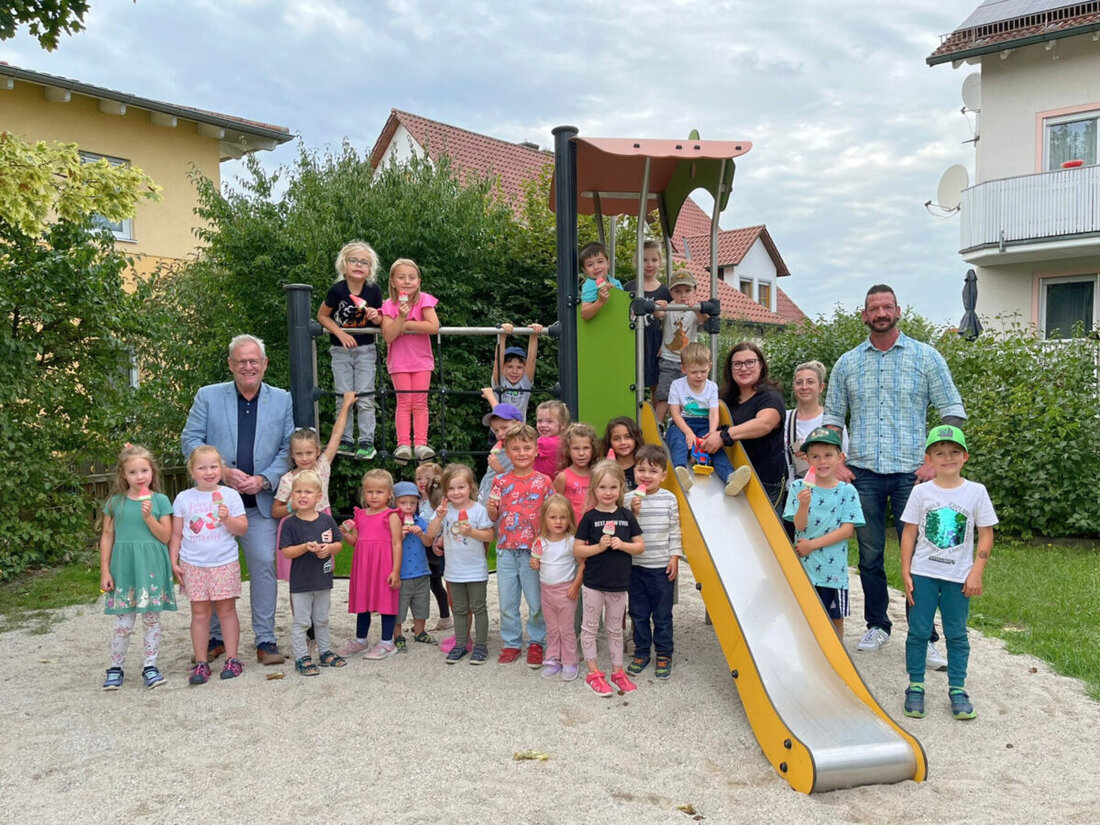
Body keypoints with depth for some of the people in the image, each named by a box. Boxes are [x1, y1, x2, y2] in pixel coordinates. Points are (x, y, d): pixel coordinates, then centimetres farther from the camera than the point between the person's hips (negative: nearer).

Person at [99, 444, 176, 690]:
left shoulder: (159, 500, 0)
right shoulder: (115, 502, 3)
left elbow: (165, 537, -2)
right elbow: (107, 537, 6)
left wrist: (149, 516, -16)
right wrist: (104, 571, 2)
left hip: (152, 567, 0)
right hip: (124, 567, 0)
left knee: (151, 619, 7)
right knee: (123, 624, 3)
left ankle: (150, 667, 17)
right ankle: (115, 668, 18)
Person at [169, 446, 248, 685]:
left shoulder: (230, 495, 0)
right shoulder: (183, 498, 4)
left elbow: (243, 529, -2)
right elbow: (176, 534, 8)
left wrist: (227, 518, -19)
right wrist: (173, 562, 3)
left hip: (225, 563, -1)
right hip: (193, 564, 1)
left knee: (226, 610, 4)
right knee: (199, 612, 5)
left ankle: (232, 659, 12)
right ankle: (201, 663, 12)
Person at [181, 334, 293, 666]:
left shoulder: (282, 400, 6)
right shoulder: (208, 396, 4)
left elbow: (290, 448, 3)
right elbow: (190, 440, -1)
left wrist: (264, 479, -12)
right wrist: (223, 472, -14)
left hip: (261, 502, 0)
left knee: (264, 564, -3)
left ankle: (265, 640, 8)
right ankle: (214, 638, 23)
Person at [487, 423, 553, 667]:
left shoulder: (543, 481, -2)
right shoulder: (500, 482, 4)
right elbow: (494, 517, 8)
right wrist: (491, 508, -14)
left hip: (533, 550, -2)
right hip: (506, 550, 2)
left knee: (537, 603, 6)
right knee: (507, 602, 10)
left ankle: (536, 643, 23)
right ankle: (511, 643, 25)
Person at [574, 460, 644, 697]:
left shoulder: (626, 516, 1)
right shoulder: (590, 518, -7)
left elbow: (641, 546, 3)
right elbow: (577, 550, -8)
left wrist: (623, 545, -14)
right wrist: (599, 547, -21)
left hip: (619, 584, 3)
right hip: (593, 583, -2)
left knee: (615, 629, 16)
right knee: (590, 627, 6)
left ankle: (617, 670, 28)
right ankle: (593, 673, 18)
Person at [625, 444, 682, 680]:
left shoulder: (669, 499, -3)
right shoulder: (630, 499, -4)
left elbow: (675, 531, 1)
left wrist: (675, 557, -4)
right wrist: (632, 513, -20)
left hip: (663, 566, -1)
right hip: (636, 565, 1)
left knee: (662, 614, 9)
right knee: (638, 613, 12)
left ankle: (664, 655, 23)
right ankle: (641, 653, 26)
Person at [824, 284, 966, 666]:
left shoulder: (926, 358, 3)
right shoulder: (847, 363, 9)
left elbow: (952, 413, 3)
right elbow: (832, 417, 14)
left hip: (911, 473, -2)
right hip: (863, 473, 2)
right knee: (869, 554, 8)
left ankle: (924, 637, 8)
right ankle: (877, 626, 23)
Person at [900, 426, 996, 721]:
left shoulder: (976, 492, -1)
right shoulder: (921, 492, -1)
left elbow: (986, 535, 2)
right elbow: (909, 533, 2)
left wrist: (976, 572, -5)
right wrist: (906, 572, -2)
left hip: (959, 577, 0)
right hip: (923, 574, 0)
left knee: (957, 634, 7)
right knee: (919, 631, 4)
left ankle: (957, 689, 19)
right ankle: (915, 687, 14)